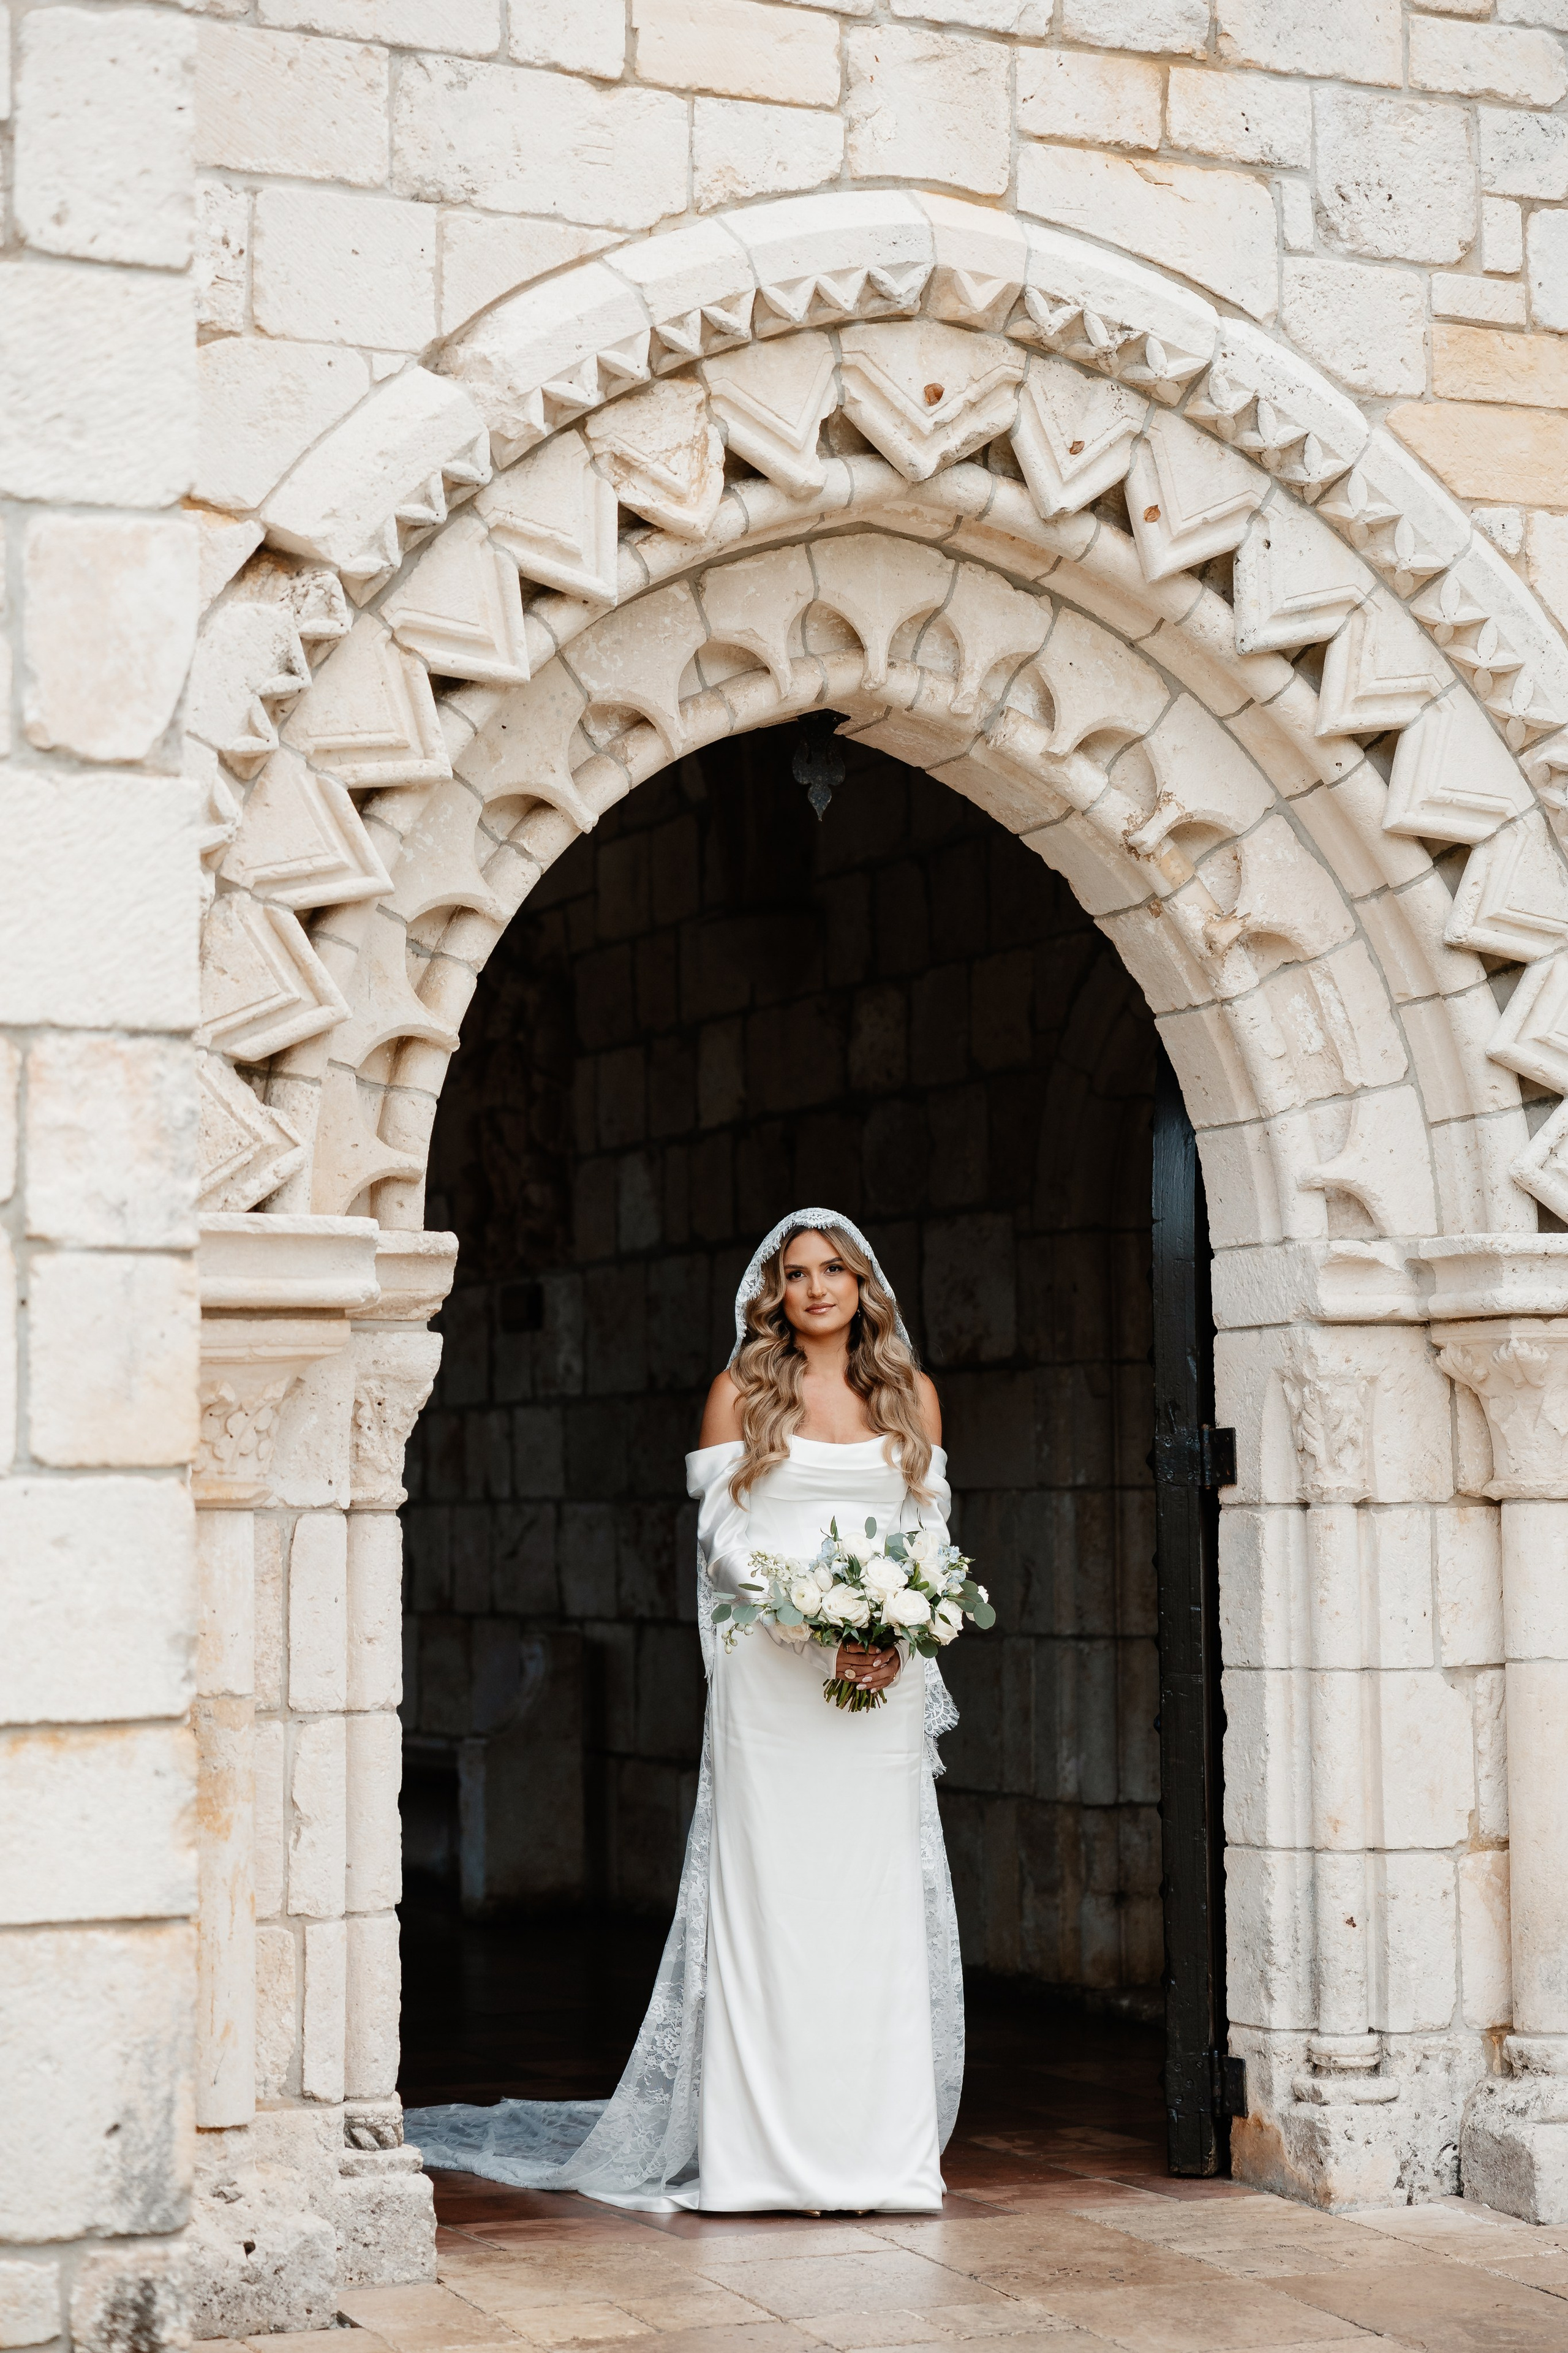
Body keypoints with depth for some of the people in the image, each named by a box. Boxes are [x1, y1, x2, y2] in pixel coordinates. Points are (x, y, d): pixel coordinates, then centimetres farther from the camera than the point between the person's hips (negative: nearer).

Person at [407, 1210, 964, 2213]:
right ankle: (764, 2152, 2)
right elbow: (724, 1536, 0)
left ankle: (877, 2149, 6)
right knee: (769, 1899, -3)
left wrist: (901, 1633, -7)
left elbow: (931, 1531, 12)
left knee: (880, 1903, 1)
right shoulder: (742, 1391, 5)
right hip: (772, 1669, -2)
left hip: (886, 1675, 2)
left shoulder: (912, 1394, 12)